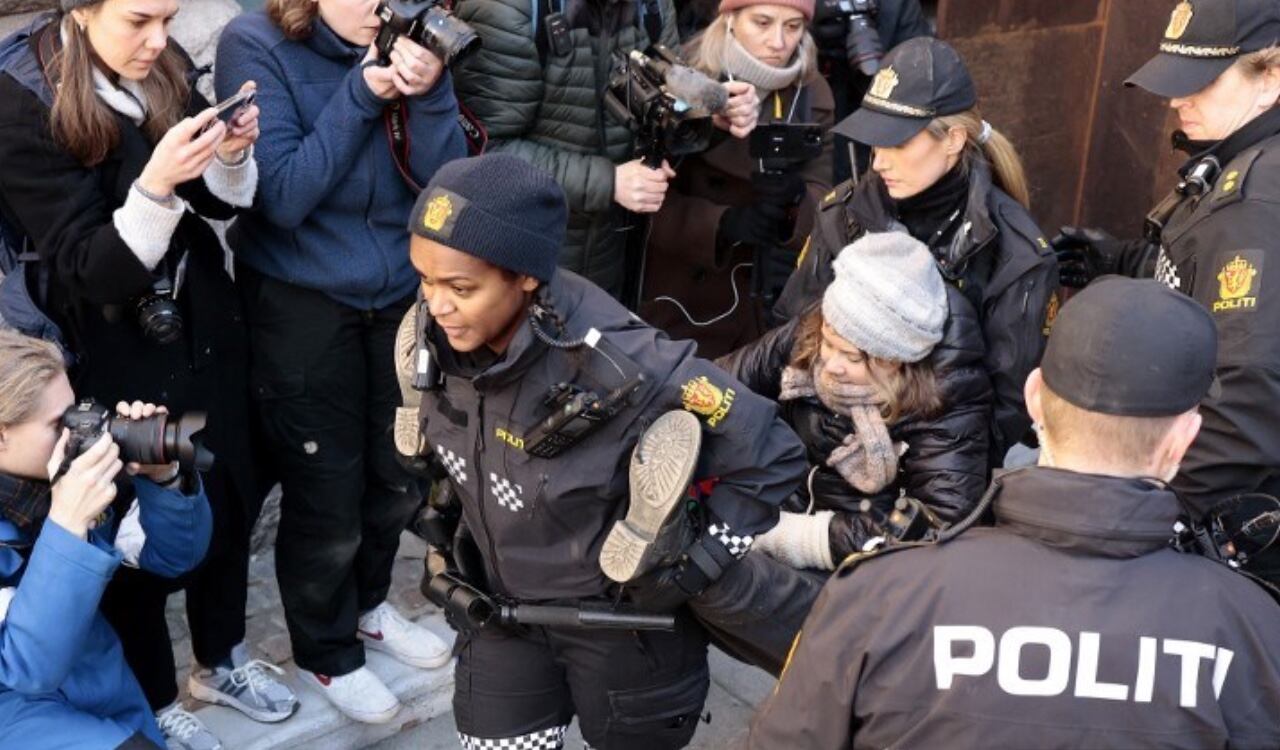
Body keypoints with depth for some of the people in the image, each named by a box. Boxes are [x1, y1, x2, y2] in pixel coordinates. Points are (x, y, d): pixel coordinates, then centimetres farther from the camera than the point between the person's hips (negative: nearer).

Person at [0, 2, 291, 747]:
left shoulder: (167, 70, -2)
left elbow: (221, 202, 7)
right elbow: (91, 271, -21)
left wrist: (232, 153, -15)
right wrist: (155, 185, -37)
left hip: (203, 329, 6)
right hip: (115, 356, -5)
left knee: (232, 499, 16)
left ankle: (223, 659, 40)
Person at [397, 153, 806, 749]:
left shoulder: (619, 367, -34)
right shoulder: (433, 333, -16)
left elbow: (768, 458, -23)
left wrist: (692, 569, -18)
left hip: (622, 616, -4)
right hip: (499, 605, 4)